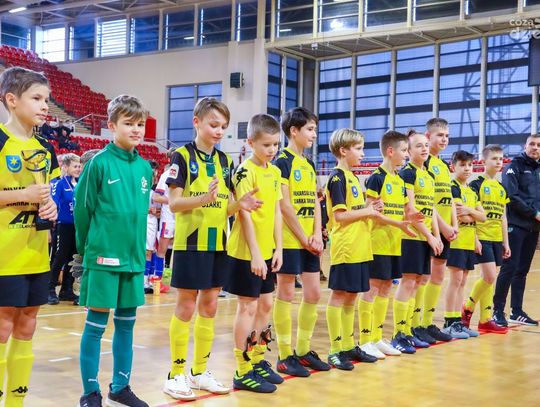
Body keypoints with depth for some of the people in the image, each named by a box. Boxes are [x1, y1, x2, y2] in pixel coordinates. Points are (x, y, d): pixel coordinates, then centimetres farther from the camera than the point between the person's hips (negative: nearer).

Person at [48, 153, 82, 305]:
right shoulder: (59, 184, -9)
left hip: (78, 226, 5)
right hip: (65, 226, -5)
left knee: (73, 258, 10)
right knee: (60, 258, -1)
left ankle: (67, 290, 20)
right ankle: (51, 290, 9)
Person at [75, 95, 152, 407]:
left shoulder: (145, 167, 7)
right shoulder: (100, 163, -10)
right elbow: (83, 209, -5)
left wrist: (137, 246, 13)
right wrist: (87, 248, 0)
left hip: (134, 257, 6)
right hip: (104, 256, -5)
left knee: (127, 323, 13)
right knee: (97, 324, 2)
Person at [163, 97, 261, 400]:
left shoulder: (225, 161, 10)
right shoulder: (182, 156, -7)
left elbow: (227, 206, 10)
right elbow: (174, 203, -14)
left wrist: (241, 204, -12)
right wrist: (204, 198, -31)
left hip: (218, 244, 6)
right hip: (191, 242, -6)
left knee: (209, 307, 11)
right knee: (186, 308, 0)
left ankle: (200, 371, 22)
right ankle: (176, 375, 11)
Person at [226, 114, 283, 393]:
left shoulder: (275, 172, 10)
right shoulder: (245, 172, -13)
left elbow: (276, 212, 12)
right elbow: (245, 215, -17)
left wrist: (278, 248, 6)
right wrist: (255, 253, -20)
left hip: (268, 251, 8)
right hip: (247, 252, -8)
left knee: (265, 304, 14)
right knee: (248, 307, -2)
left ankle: (257, 360, 28)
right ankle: (243, 372, 7)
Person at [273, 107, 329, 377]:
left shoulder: (309, 165, 16)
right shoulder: (283, 161, -9)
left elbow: (315, 203, 13)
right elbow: (284, 205, -15)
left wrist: (317, 234, -1)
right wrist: (304, 238, -13)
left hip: (309, 241, 8)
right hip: (290, 240, -8)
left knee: (313, 293, 9)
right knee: (286, 295, 0)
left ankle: (303, 350, 21)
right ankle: (285, 356, 8)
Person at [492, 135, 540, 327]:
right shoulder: (515, 166, -3)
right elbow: (512, 197, -14)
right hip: (516, 225, -6)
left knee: (522, 271, 10)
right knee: (509, 268, -7)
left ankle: (517, 311, 16)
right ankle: (498, 311, 0)